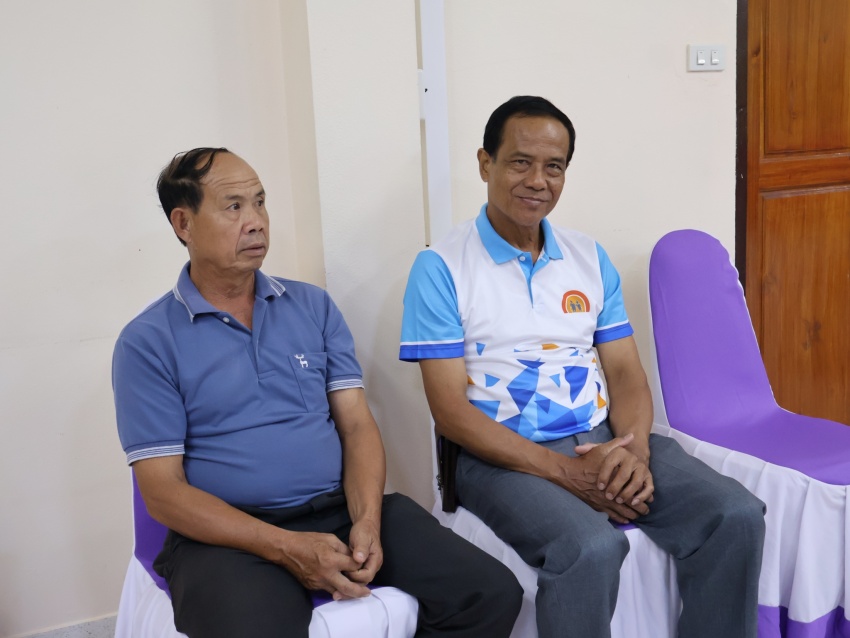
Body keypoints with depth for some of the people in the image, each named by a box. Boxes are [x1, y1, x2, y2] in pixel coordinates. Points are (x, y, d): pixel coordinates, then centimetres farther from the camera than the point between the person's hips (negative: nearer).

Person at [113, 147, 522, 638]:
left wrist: (367, 520, -12)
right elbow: (163, 491, -6)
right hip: (230, 535, -3)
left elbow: (357, 425, 8)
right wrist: (286, 548, -16)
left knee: (493, 594, -12)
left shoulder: (315, 306, 12)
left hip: (343, 508, 4)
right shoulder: (147, 342, 0)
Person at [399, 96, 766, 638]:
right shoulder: (442, 268, -5)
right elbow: (450, 410, -10)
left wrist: (634, 448, -14)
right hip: (505, 456, -5)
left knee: (736, 516, -15)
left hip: (604, 441, 5)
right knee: (590, 547, -33)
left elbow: (626, 373, 9)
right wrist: (562, 471, -19)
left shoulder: (591, 258, 12)